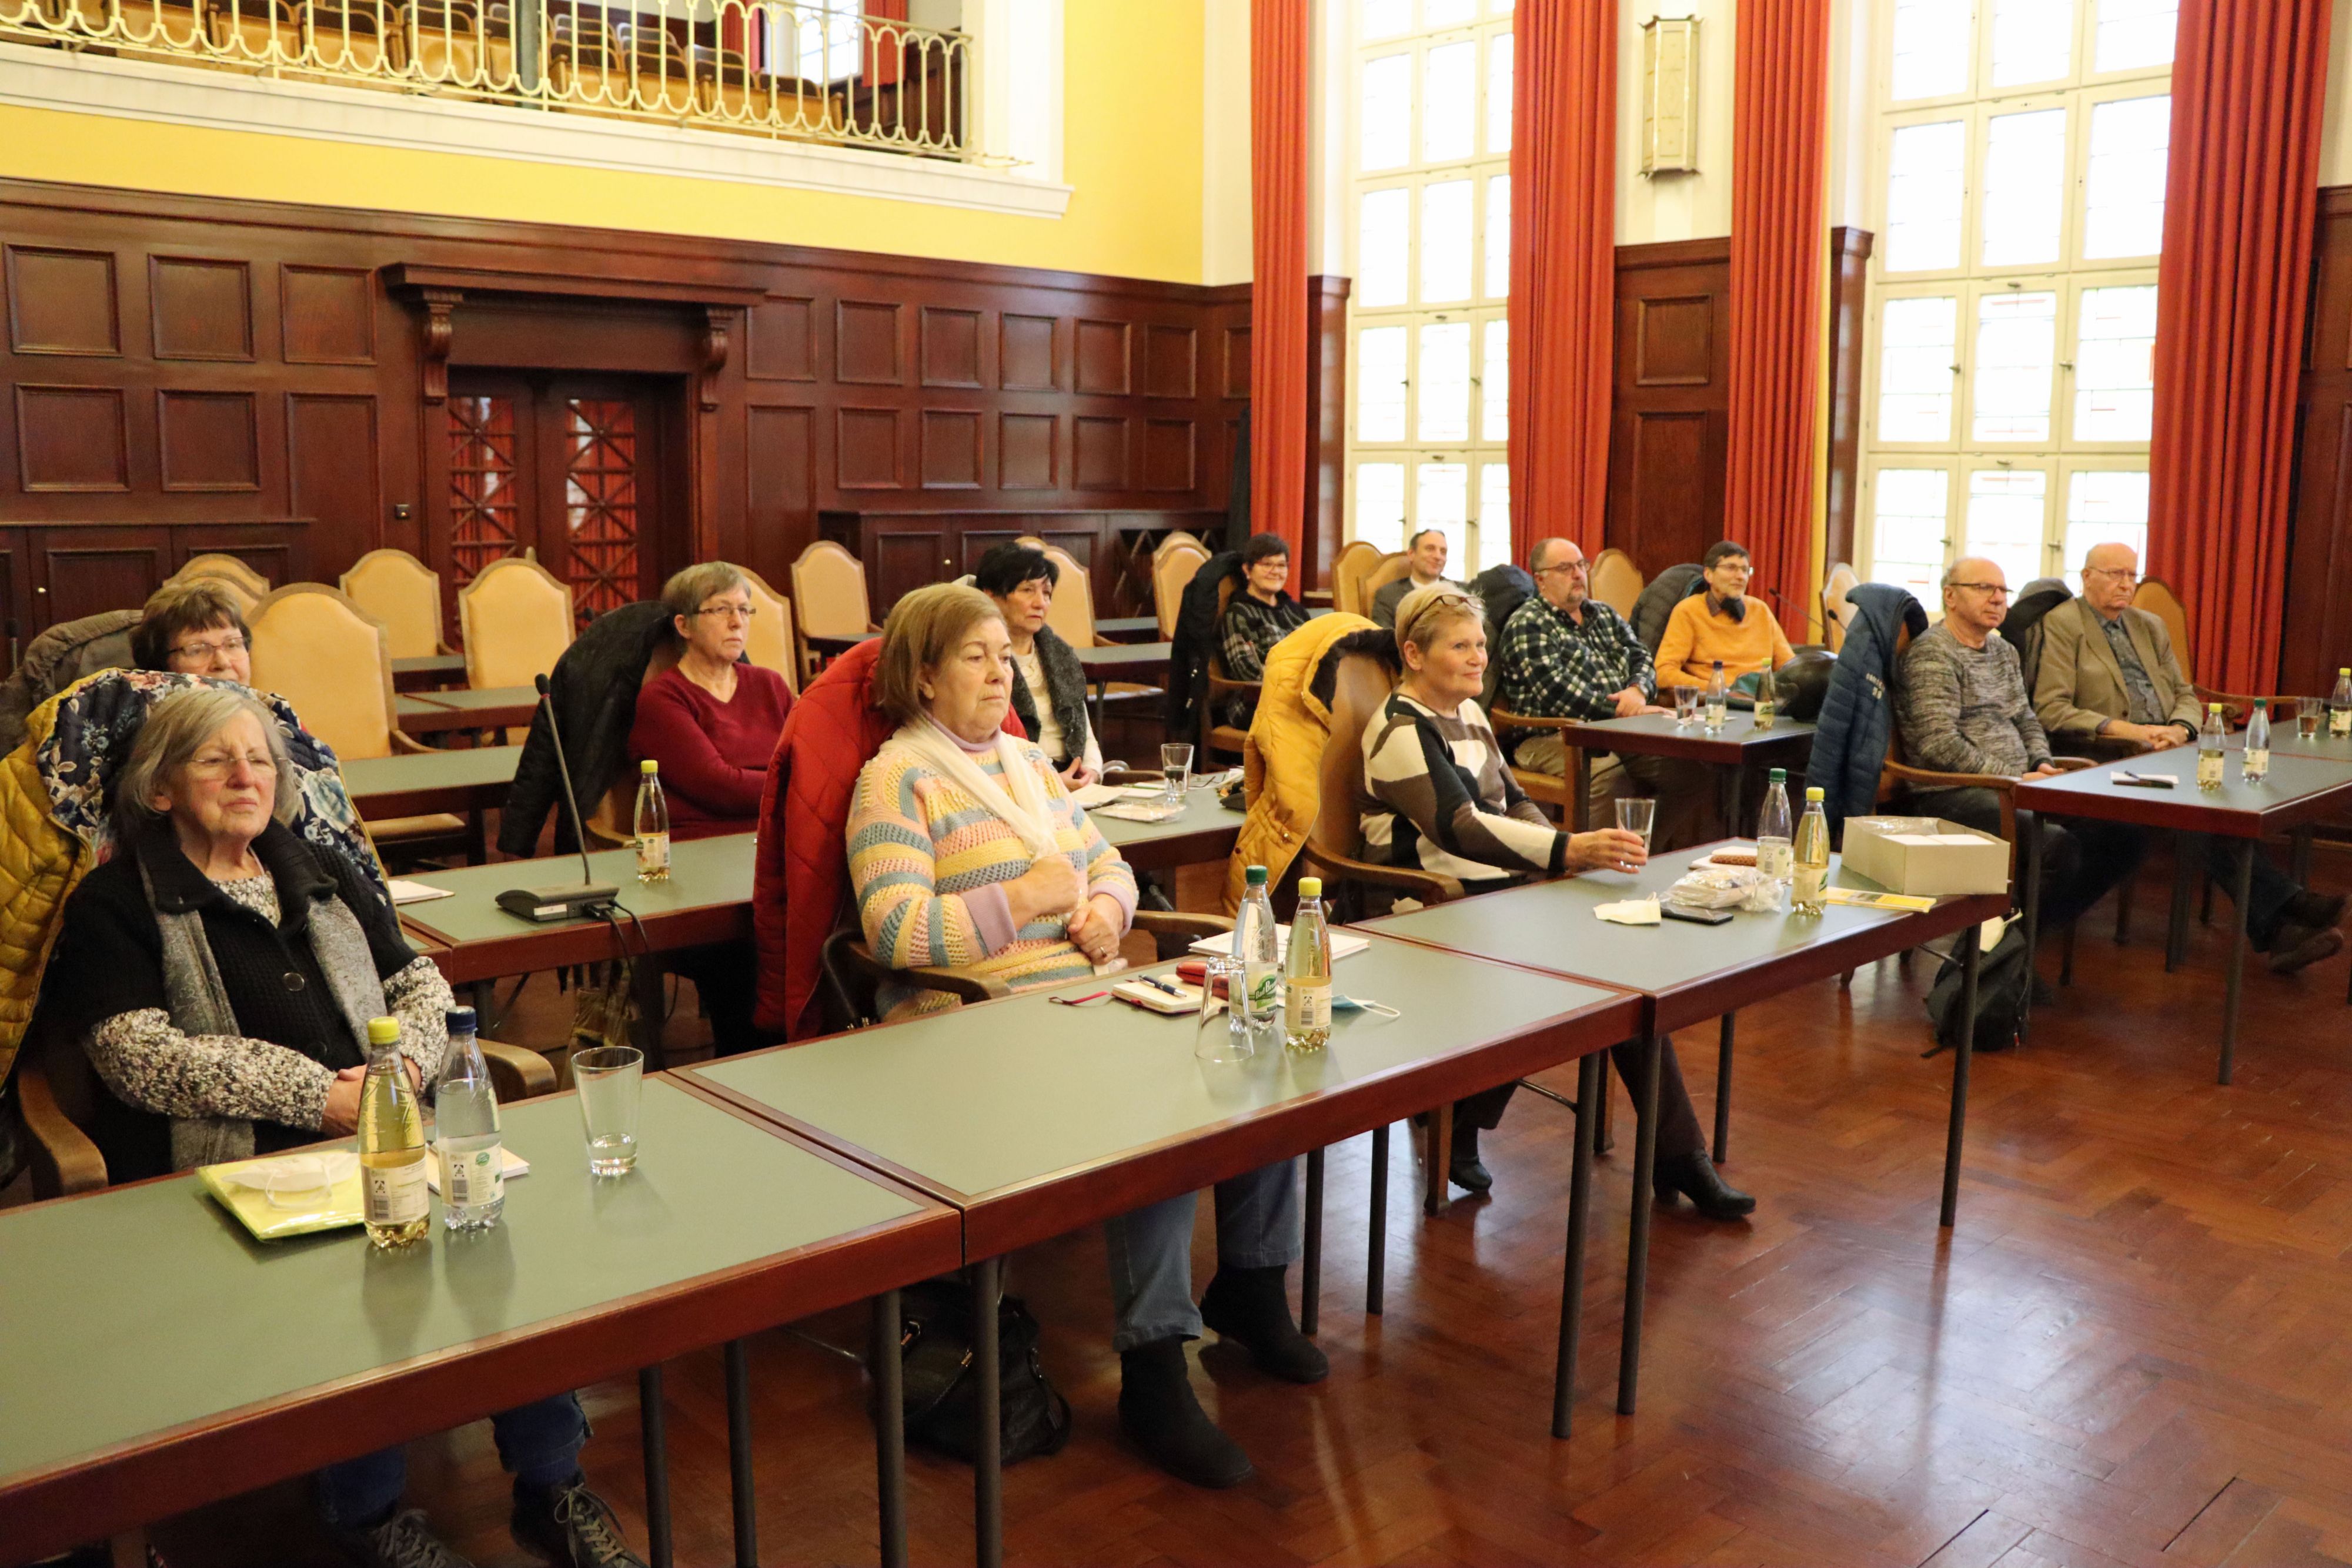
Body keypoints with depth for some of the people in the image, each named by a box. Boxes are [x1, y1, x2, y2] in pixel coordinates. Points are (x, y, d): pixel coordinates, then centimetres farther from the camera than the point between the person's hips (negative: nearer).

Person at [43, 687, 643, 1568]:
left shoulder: (324, 878, 24)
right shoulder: (115, 906, 7)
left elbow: (421, 984, 20)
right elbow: (139, 1057, -7)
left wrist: (405, 1064, -5)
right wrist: (315, 1098, -15)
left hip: (379, 1133, 4)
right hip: (228, 1167, -4)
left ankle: (551, 1484, -13)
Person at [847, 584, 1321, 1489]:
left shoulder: (1027, 760, 21)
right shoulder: (897, 780, -4)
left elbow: (1105, 861, 21)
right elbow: (894, 932, -15)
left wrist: (1107, 906, -3)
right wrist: (1027, 897, -17)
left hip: (1085, 990, 8)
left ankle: (1250, 1287, 8)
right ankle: (1152, 1368, -20)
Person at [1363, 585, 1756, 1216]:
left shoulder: (1468, 712, 16)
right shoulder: (1400, 732, -12)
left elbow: (1510, 800, 21)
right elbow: (1460, 827, -25)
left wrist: (1560, 851, 0)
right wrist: (1568, 850, -35)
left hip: (1498, 888, 8)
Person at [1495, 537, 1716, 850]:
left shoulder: (1604, 615, 24)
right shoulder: (1527, 625, -2)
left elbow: (1641, 657, 17)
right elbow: (1556, 692, -14)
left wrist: (1638, 691, -8)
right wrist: (1623, 712, -16)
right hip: (1554, 739, -7)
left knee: (1694, 771, -13)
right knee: (1611, 776, -38)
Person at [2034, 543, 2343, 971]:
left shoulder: (2150, 626, 24)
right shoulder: (2061, 625, 2)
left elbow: (2186, 695, 22)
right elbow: (2051, 710, -8)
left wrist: (2179, 728, -3)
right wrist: (2124, 729, -19)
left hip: (2166, 750, 6)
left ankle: (2274, 930, -31)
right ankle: (2281, 910, -29)